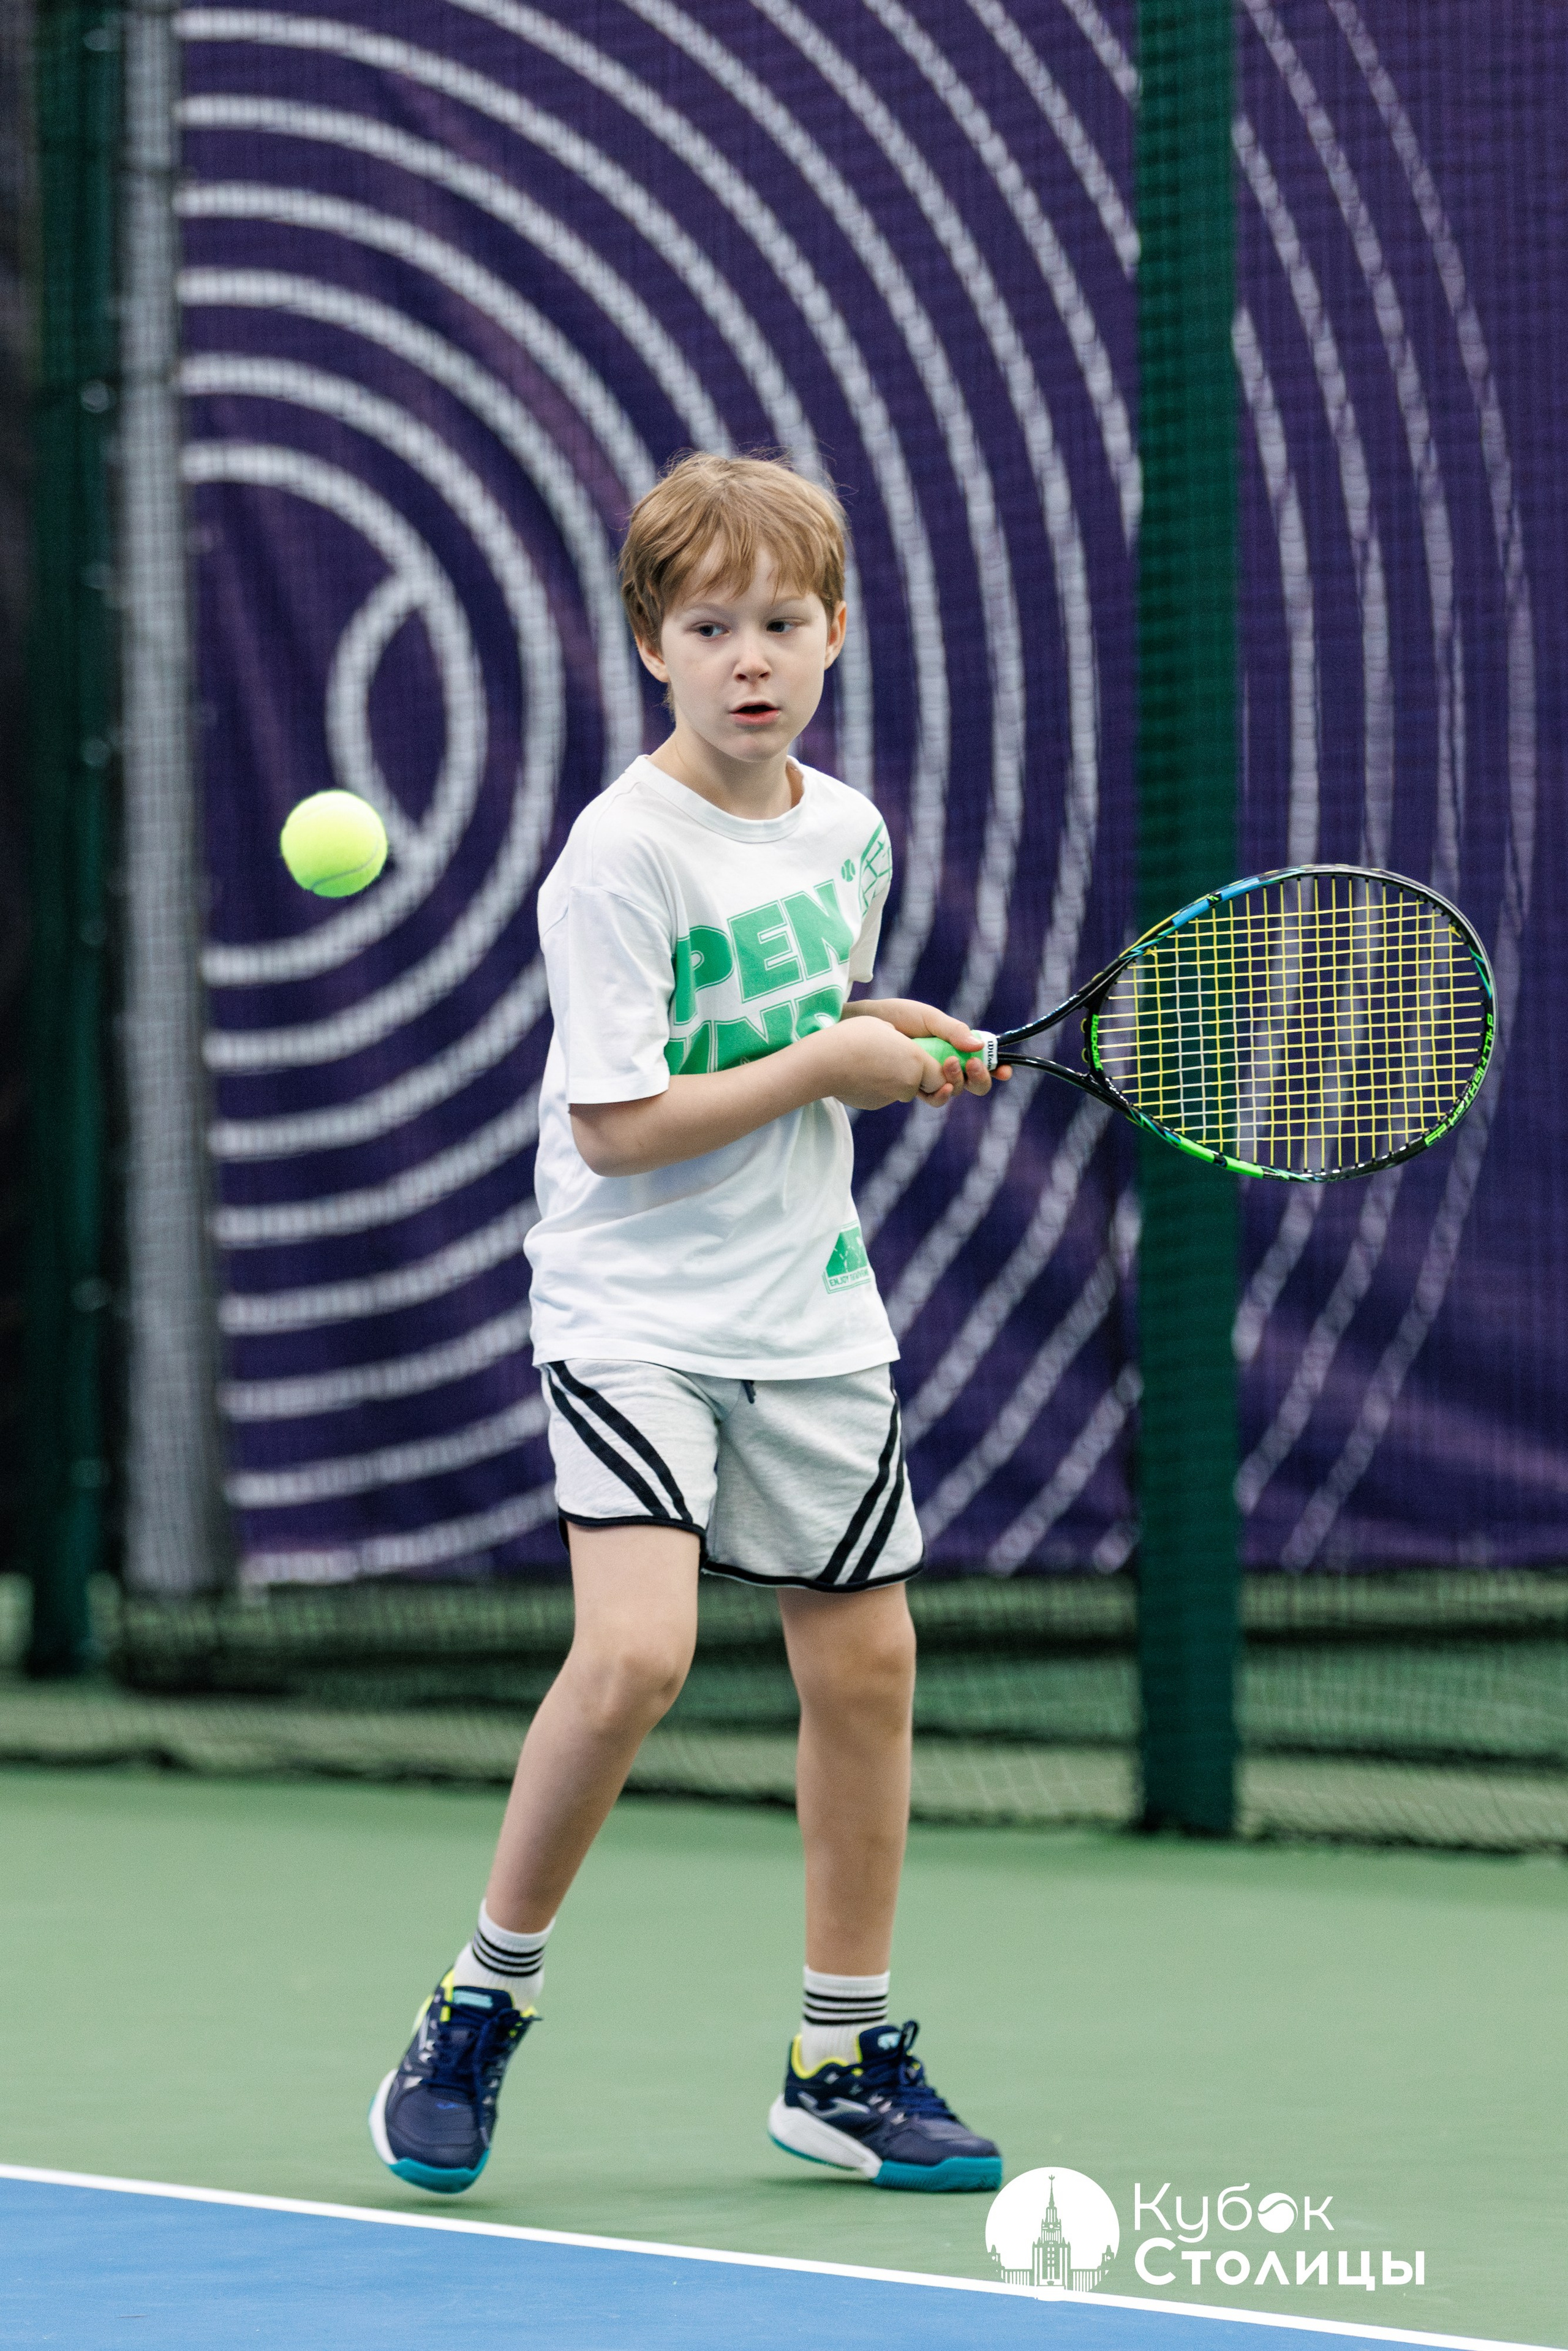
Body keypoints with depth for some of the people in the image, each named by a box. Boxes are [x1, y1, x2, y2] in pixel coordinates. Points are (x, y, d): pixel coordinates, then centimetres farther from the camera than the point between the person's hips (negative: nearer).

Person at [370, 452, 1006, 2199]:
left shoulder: (846, 829, 5)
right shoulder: (622, 855, -16)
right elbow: (617, 1127, -18)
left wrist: (896, 1040, 3)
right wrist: (822, 1066, -15)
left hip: (810, 1318, 7)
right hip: (634, 1313, -7)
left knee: (864, 1661, 8)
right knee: (636, 1653, -22)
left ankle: (846, 2063, 22)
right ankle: (482, 2005, -2)